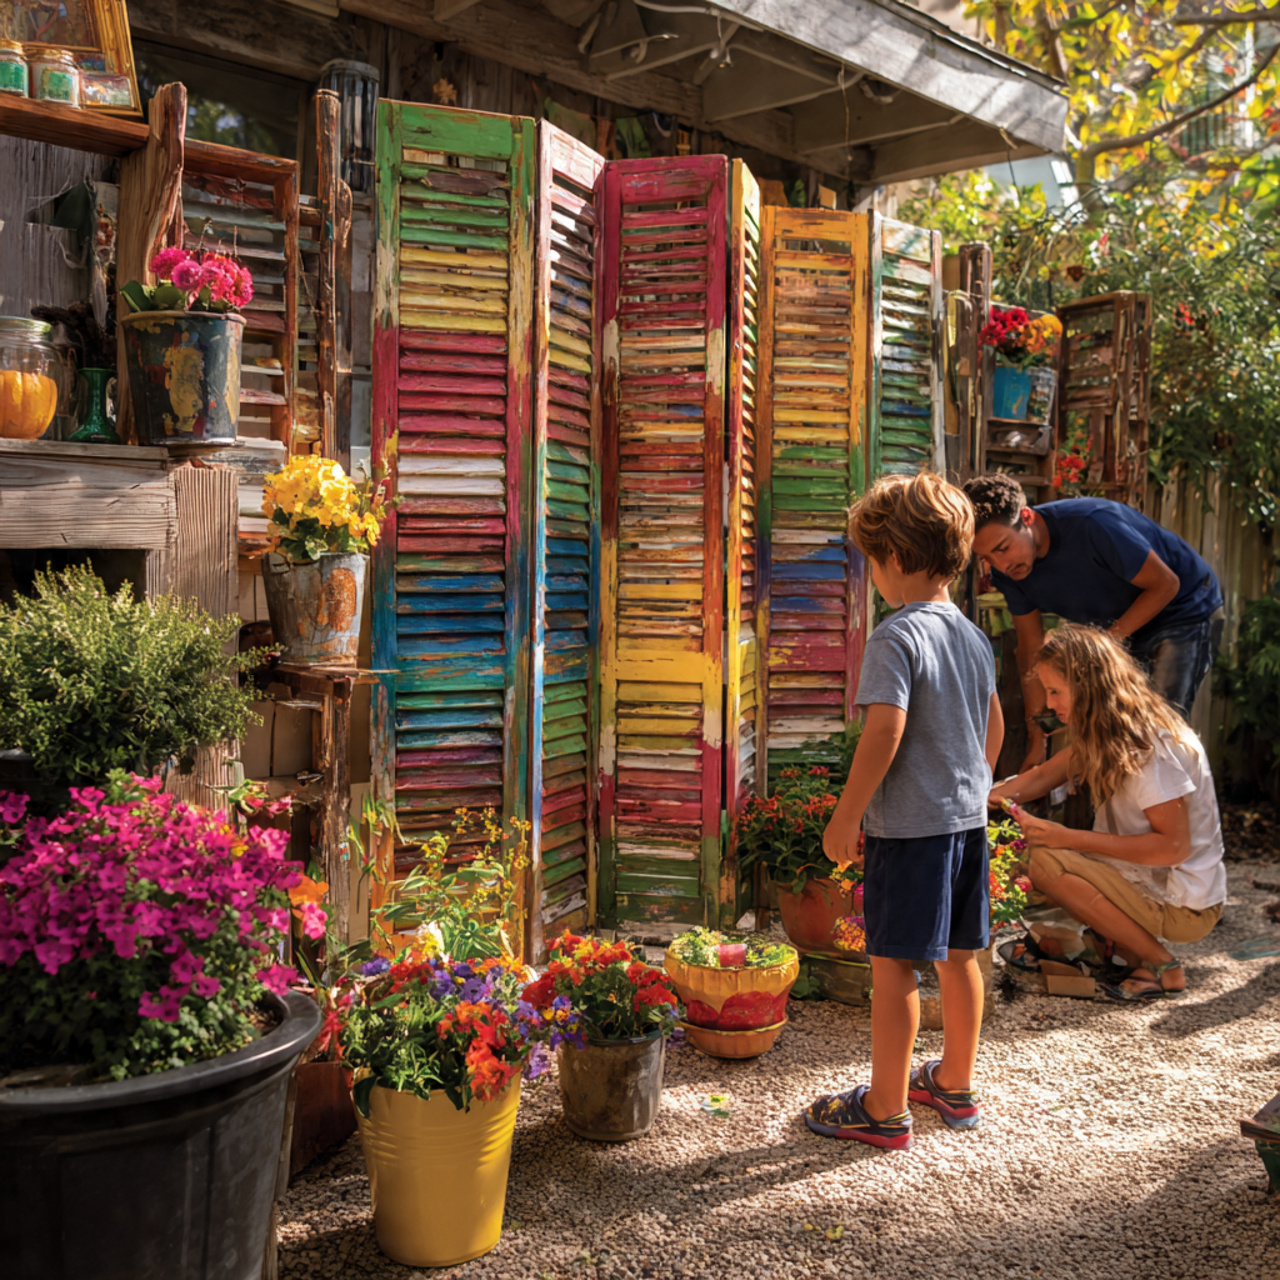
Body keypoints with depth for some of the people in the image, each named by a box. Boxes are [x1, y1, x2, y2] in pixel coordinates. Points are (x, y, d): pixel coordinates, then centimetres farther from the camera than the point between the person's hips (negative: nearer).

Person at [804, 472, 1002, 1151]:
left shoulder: (896, 637, -17)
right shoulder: (974, 636, 9)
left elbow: (884, 734, -24)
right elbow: (993, 730, 17)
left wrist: (845, 819, -16)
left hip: (908, 824, -8)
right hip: (969, 819, 8)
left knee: (893, 964, 2)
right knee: (958, 956, 18)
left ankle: (885, 1109, 12)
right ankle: (956, 1083, 34)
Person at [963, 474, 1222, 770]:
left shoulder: (1091, 525, -35)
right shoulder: (1007, 569, -15)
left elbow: (1165, 584, -23)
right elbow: (1032, 648, -6)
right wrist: (1036, 739, -6)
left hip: (1182, 609, -6)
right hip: (1117, 626, 6)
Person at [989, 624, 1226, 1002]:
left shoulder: (1155, 747, -23)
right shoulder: (1103, 735, 4)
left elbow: (1173, 846, -25)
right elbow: (1042, 777, 9)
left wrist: (1069, 838, -25)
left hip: (1186, 908, -9)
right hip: (1153, 884, 9)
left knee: (1047, 862, -23)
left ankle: (1162, 967, -10)